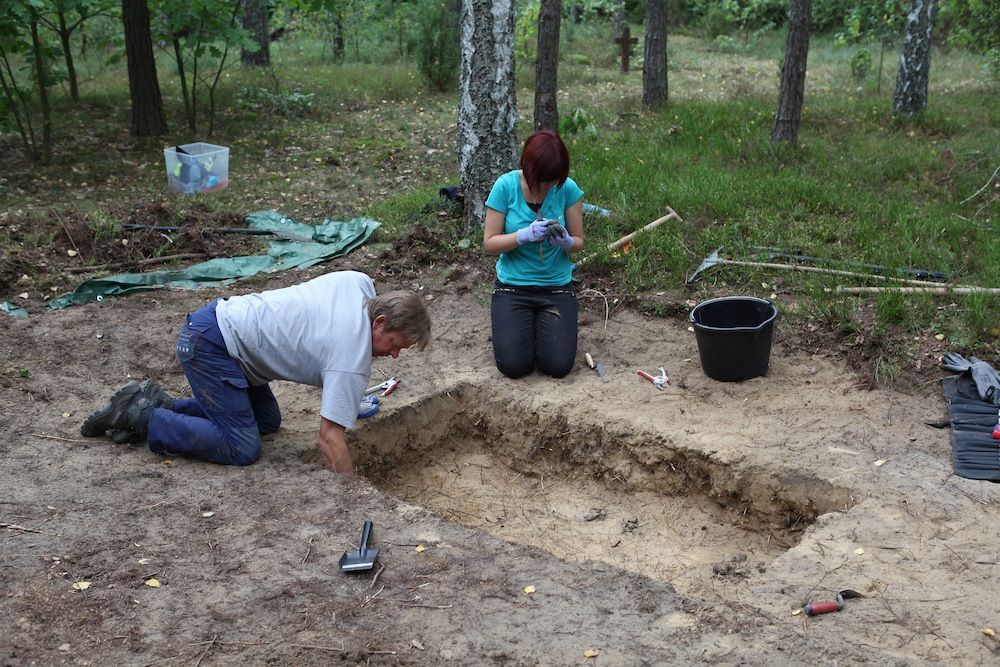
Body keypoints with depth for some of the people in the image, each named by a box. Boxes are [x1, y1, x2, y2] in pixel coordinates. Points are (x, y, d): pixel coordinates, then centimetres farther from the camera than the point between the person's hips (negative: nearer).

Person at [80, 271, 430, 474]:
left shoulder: (359, 282, 1)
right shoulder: (352, 360, -22)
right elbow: (330, 438, -23)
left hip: (216, 317, 10)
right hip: (210, 345, -10)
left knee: (268, 420, 17)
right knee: (242, 448, -11)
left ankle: (158, 404, 19)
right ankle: (140, 418, -2)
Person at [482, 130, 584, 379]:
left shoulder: (567, 188, -8)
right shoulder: (506, 186, -11)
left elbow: (578, 241, 1)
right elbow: (489, 243, -9)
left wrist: (566, 241, -24)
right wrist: (526, 235, -26)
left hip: (557, 285, 1)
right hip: (513, 285, -1)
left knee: (558, 365, -14)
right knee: (514, 365, -15)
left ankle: (544, 322, 19)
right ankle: (518, 324, 19)